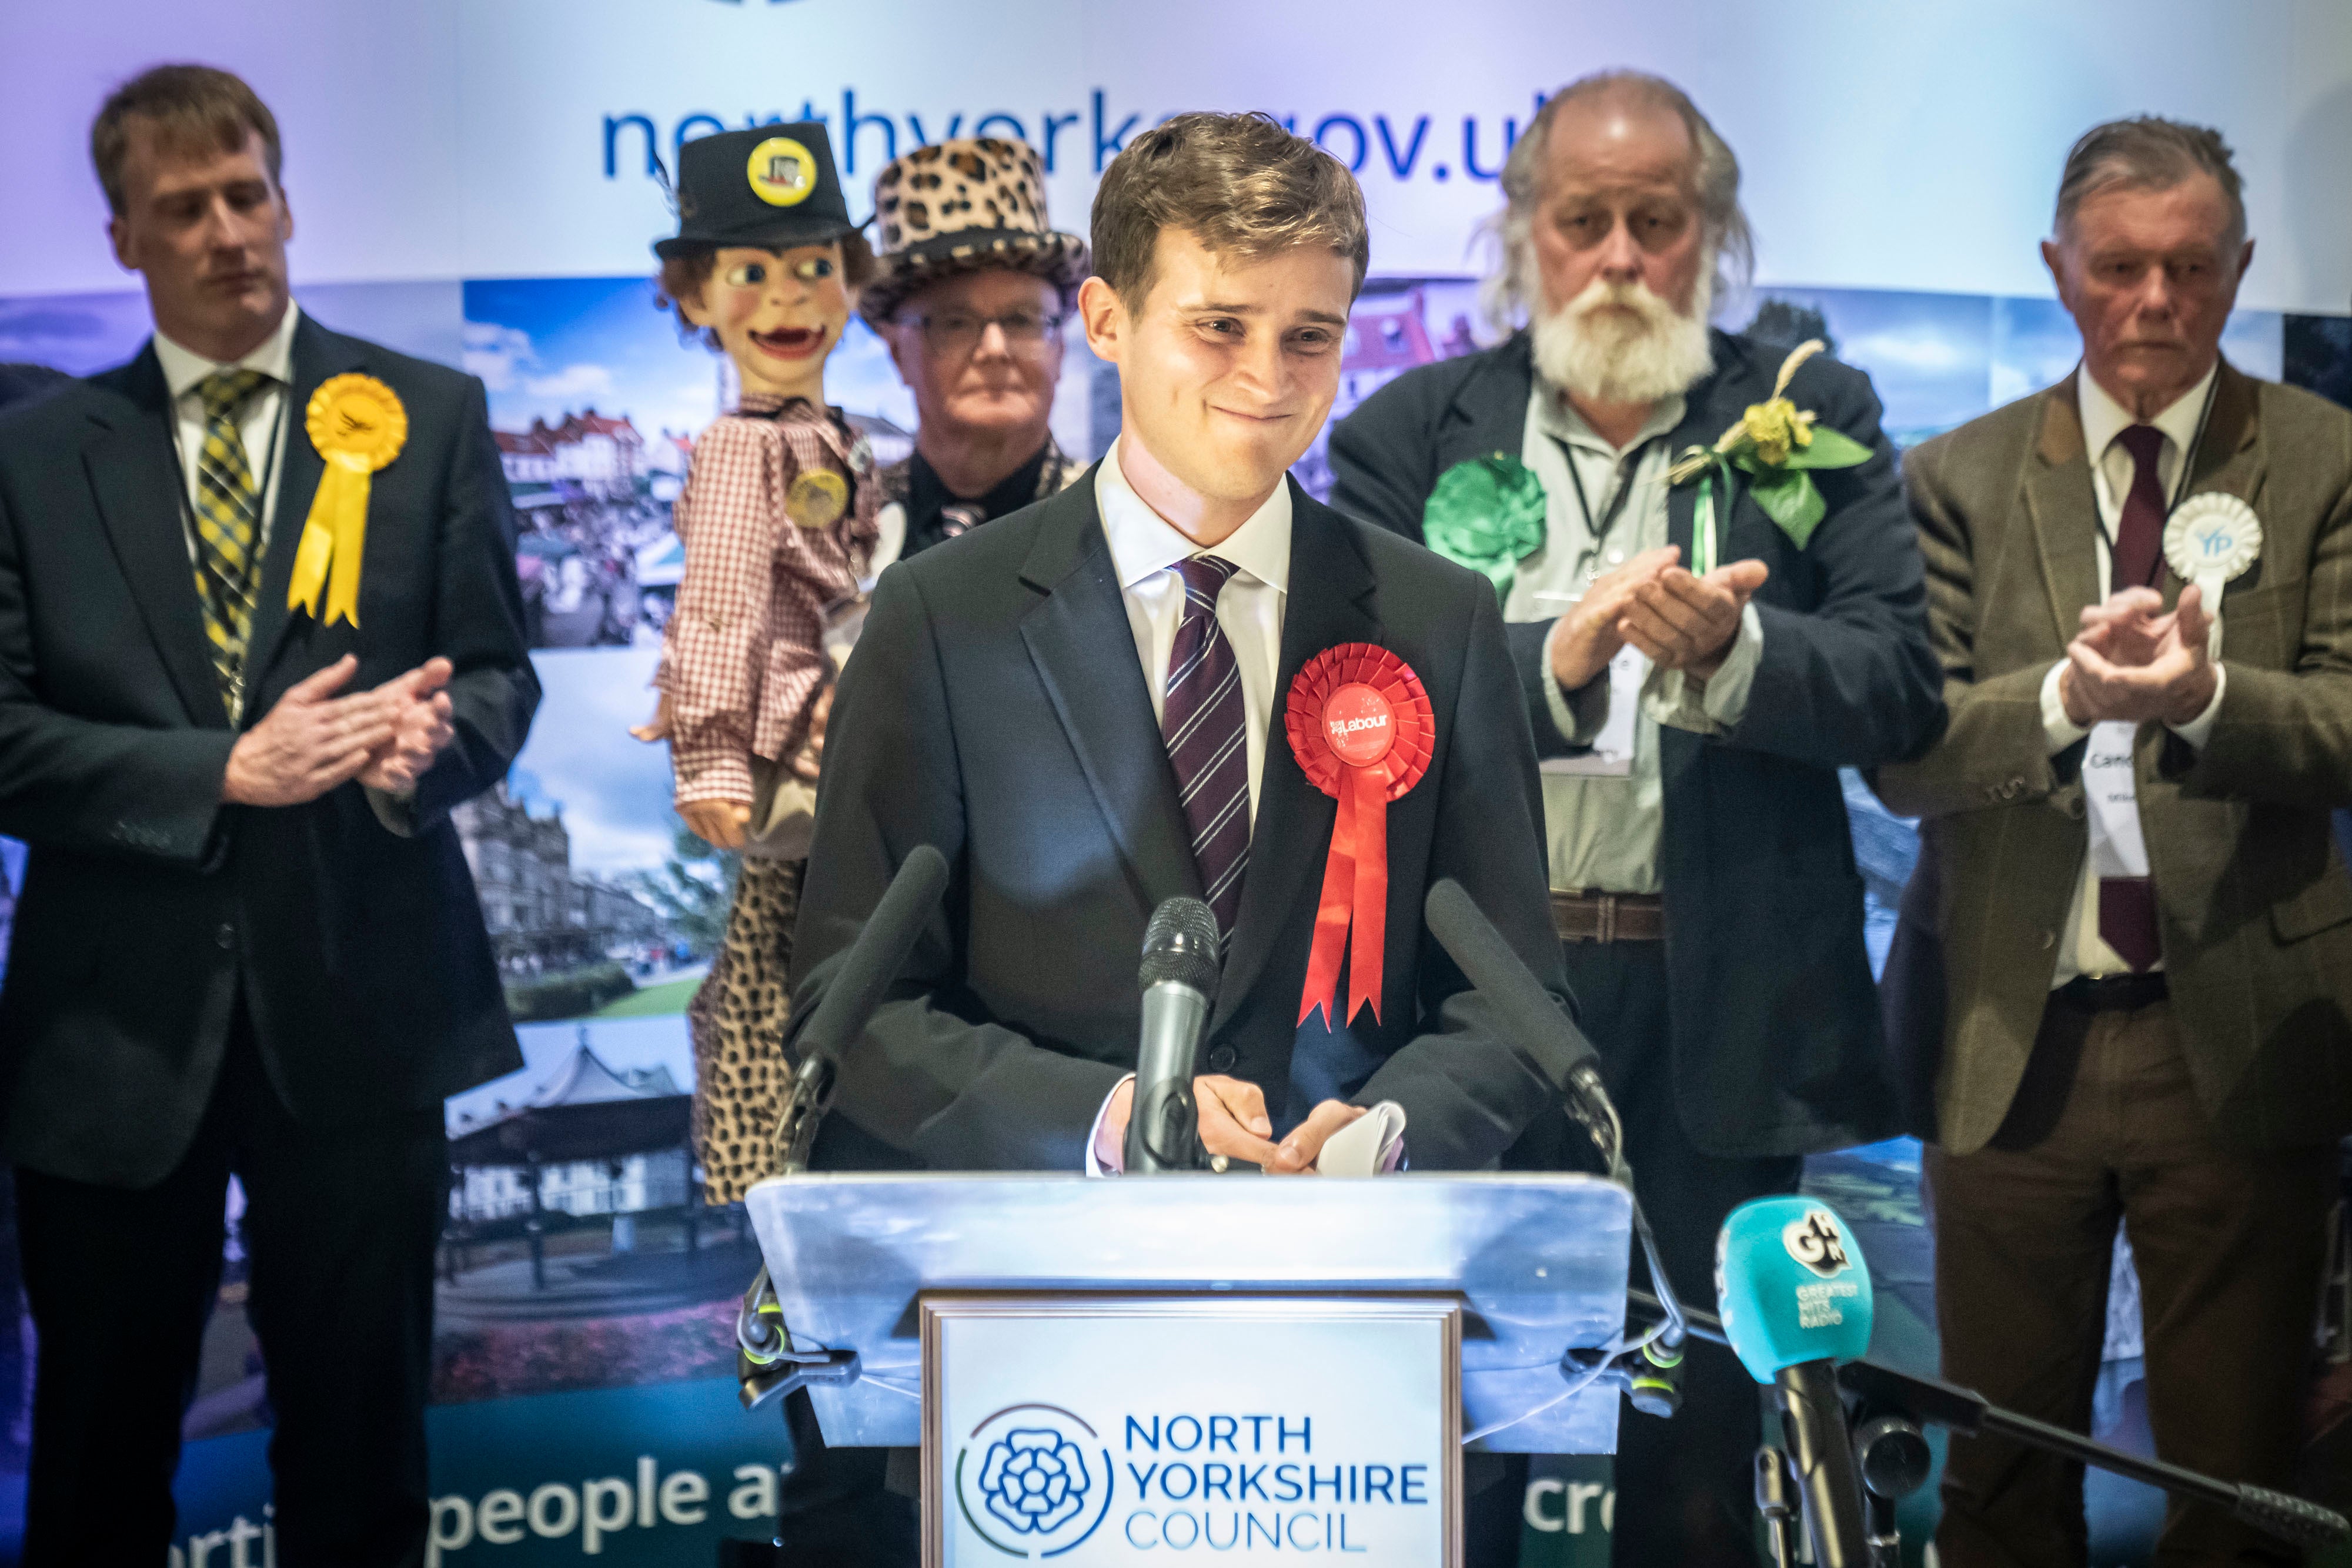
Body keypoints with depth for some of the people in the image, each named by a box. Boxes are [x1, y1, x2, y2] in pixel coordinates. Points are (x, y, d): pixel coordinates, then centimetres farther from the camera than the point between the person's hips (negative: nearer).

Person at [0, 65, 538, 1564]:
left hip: (358, 1007, 0)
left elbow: (497, 673, 3)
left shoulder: (429, 416, 5)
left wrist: (431, 738, -19)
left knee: (363, 1442, 10)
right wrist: (224, 774, -15)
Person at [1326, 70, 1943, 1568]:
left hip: (1714, 1008, 0)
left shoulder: (1814, 419, 6)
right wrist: (1554, 657, -21)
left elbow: (1903, 688, -4)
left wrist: (1733, 647, -22)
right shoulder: (1408, 432, 5)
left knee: (1699, 1447, 11)